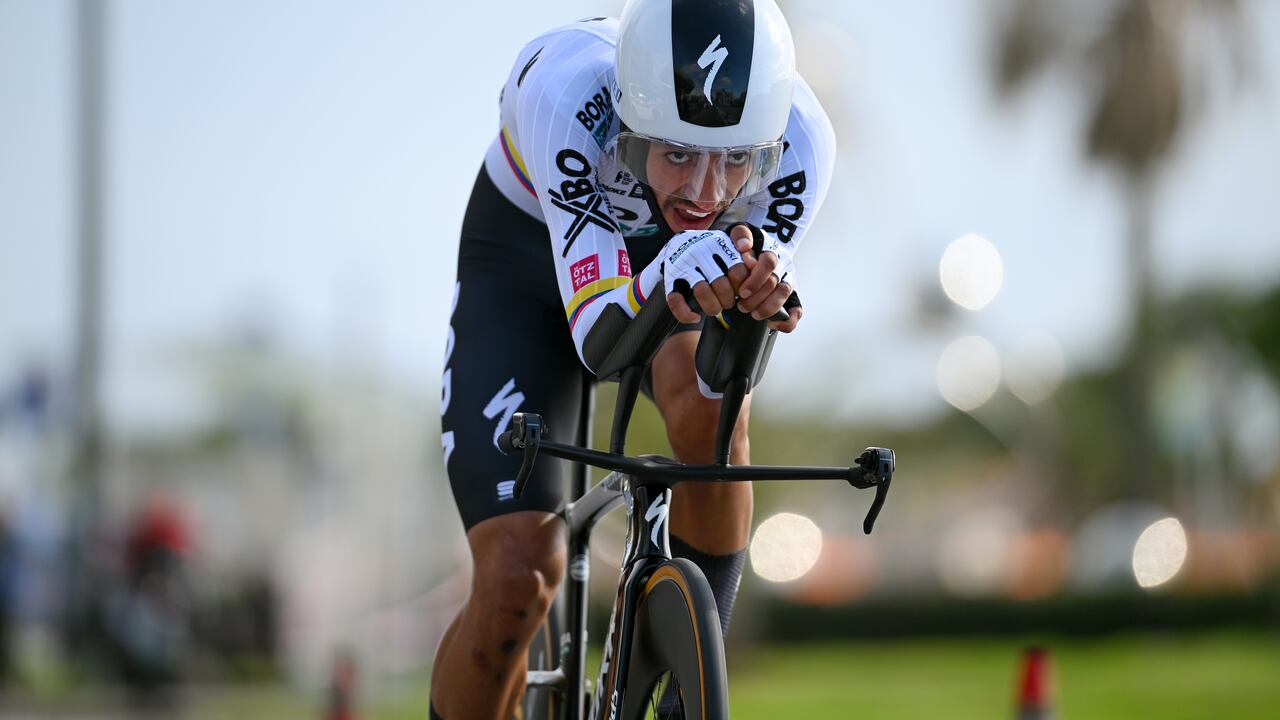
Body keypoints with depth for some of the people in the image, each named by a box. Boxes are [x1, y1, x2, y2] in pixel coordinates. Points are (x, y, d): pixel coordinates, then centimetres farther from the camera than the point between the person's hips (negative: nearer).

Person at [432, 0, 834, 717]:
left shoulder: (798, 138, -34)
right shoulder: (564, 91, -40)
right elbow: (597, 337, -42)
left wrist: (763, 277, -54)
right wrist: (664, 278, -64)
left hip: (668, 257, 2)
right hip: (527, 268, -2)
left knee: (707, 398, -33)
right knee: (518, 579, -16)